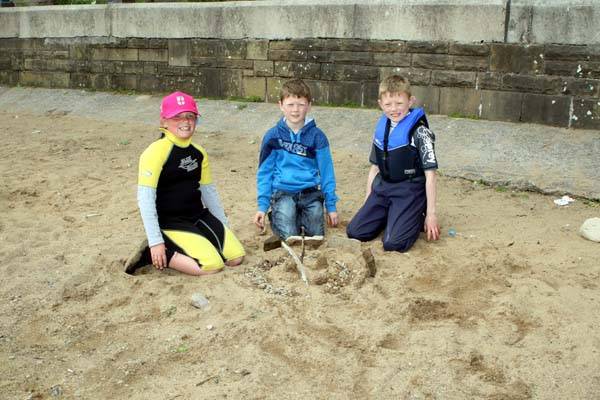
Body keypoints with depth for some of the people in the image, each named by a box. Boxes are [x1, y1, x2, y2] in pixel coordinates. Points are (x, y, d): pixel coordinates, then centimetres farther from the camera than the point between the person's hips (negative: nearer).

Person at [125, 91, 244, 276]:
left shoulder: (198, 153, 7)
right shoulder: (156, 152, -16)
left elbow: (209, 191, 16)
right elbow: (145, 198, -19)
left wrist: (223, 227, 15)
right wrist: (156, 241, -23)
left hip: (199, 217, 7)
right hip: (170, 223, -7)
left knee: (236, 257, -6)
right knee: (212, 265, -21)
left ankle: (183, 250, 9)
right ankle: (153, 253, -4)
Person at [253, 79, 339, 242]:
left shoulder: (316, 136, 1)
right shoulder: (273, 136, 0)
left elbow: (326, 172, 5)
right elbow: (264, 172, 5)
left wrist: (331, 206, 4)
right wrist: (262, 206, -1)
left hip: (310, 192, 1)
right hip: (283, 191, -1)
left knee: (316, 234, -14)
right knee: (290, 235, -20)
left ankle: (300, 215, 17)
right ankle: (276, 216, 12)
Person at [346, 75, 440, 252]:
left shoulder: (419, 131, -12)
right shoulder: (381, 128, 6)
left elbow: (430, 174, -11)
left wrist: (431, 214, -11)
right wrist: (368, 203, 13)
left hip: (409, 191, -6)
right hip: (382, 189, 6)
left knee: (393, 243, -20)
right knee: (354, 231, -4)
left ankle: (417, 217, 9)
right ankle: (391, 215, 18)